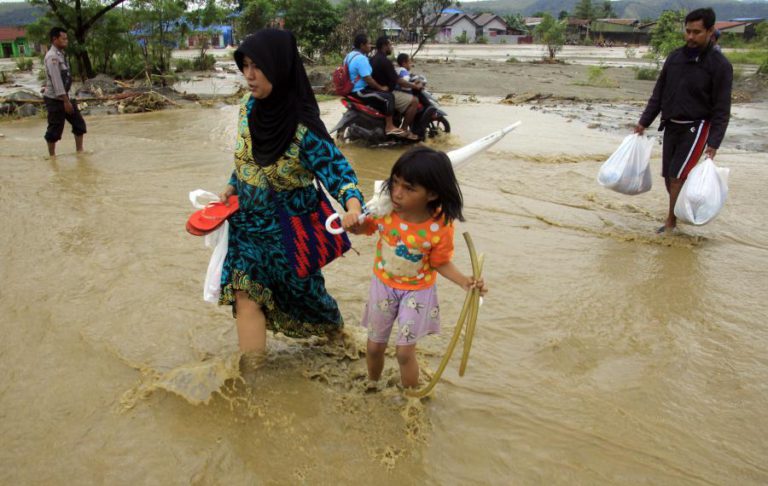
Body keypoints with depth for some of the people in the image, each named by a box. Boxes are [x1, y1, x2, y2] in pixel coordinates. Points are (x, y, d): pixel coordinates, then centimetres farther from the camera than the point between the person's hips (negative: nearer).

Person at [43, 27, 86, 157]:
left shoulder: (60, 54, 10)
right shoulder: (52, 57, -18)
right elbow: (56, 80, -22)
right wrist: (66, 101, -23)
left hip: (64, 97, 9)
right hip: (55, 99, -9)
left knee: (79, 123, 10)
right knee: (55, 129, 0)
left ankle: (79, 150, 20)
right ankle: (52, 155, 13)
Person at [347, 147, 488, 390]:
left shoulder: (441, 227, -28)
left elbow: (441, 263, -13)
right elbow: (366, 227, -1)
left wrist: (464, 280, -28)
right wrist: (354, 224, -23)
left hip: (417, 291, -3)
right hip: (383, 285, 3)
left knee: (405, 352, 2)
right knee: (375, 346, 19)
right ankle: (372, 386, 51)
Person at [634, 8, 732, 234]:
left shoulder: (720, 65, -11)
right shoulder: (674, 57, 4)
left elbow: (722, 109, -12)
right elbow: (658, 93, 11)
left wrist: (713, 143, -18)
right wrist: (644, 122, 8)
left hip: (695, 128, -5)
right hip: (671, 126, 6)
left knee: (677, 176, -11)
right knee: (669, 177, 9)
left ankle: (671, 222, 1)